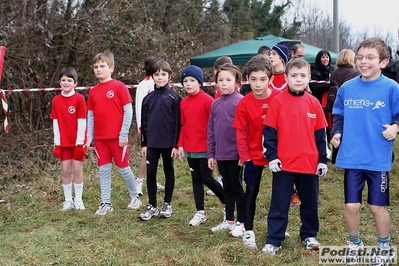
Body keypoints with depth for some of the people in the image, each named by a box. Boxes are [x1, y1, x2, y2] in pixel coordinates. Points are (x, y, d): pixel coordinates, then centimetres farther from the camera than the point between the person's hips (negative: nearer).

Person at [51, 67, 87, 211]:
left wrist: (80, 143, -12)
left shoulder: (79, 99, -9)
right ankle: (68, 200, 14)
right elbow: (55, 123, 3)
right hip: (63, 142, 3)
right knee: (65, 170, 5)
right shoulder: (56, 100, 2)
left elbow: (81, 122, -10)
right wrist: (57, 143, -1)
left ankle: (78, 200, 12)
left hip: (78, 141, -3)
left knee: (77, 170, 1)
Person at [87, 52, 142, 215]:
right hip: (100, 138, 5)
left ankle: (135, 196, 24)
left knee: (123, 168, 4)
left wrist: (123, 134, -13)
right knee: (103, 170, 7)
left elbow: (128, 111, -9)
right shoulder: (93, 91, 9)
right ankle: (106, 203, 16)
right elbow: (90, 115, 12)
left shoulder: (119, 87, -6)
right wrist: (89, 137, 6)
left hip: (117, 137, -5)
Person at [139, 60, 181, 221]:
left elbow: (177, 123, -6)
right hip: (152, 143, 3)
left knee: (168, 172, 9)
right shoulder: (148, 98, 6)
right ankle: (152, 206, 14)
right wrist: (143, 144, 7)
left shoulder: (174, 97, -4)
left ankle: (167, 204, 21)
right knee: (150, 173, 4)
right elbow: (144, 122, 9)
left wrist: (176, 144, -9)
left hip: (168, 143, -3)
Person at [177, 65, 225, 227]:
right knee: (196, 179, 10)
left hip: (205, 148, -6)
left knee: (207, 179, -2)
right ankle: (200, 213, 18)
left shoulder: (207, 101, -12)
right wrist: (181, 145, 10)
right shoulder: (183, 103, 9)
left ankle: (228, 203, 21)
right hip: (189, 149, 7)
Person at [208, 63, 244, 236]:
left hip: (235, 154, -6)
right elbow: (211, 130, 11)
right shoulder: (215, 104, 8)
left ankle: (241, 222, 16)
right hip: (220, 154, 6)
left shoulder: (241, 102, -10)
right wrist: (211, 154, 8)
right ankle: (229, 220, 26)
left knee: (236, 187, 4)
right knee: (227, 187, 15)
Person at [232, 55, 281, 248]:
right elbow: (240, 133, -7)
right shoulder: (244, 103, -10)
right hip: (254, 155, 0)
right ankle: (248, 231, 13)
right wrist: (245, 157, -10)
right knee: (251, 192, 4)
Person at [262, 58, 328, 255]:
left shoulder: (314, 103, 3)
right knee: (279, 204, 5)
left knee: (310, 203, 15)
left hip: (309, 163, 3)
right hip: (283, 163, -3)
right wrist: (271, 156, -11)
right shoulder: (278, 101, -5)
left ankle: (309, 235, 33)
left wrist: (323, 160, 6)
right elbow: (268, 131, -5)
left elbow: (321, 134, 8)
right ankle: (273, 240, 14)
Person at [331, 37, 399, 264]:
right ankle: (354, 244, 32)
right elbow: (338, 115, 14)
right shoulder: (347, 88, 2)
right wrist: (337, 132, -2)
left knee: (378, 207, 10)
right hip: (351, 158, 3)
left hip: (379, 159, -2)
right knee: (351, 206, 8)